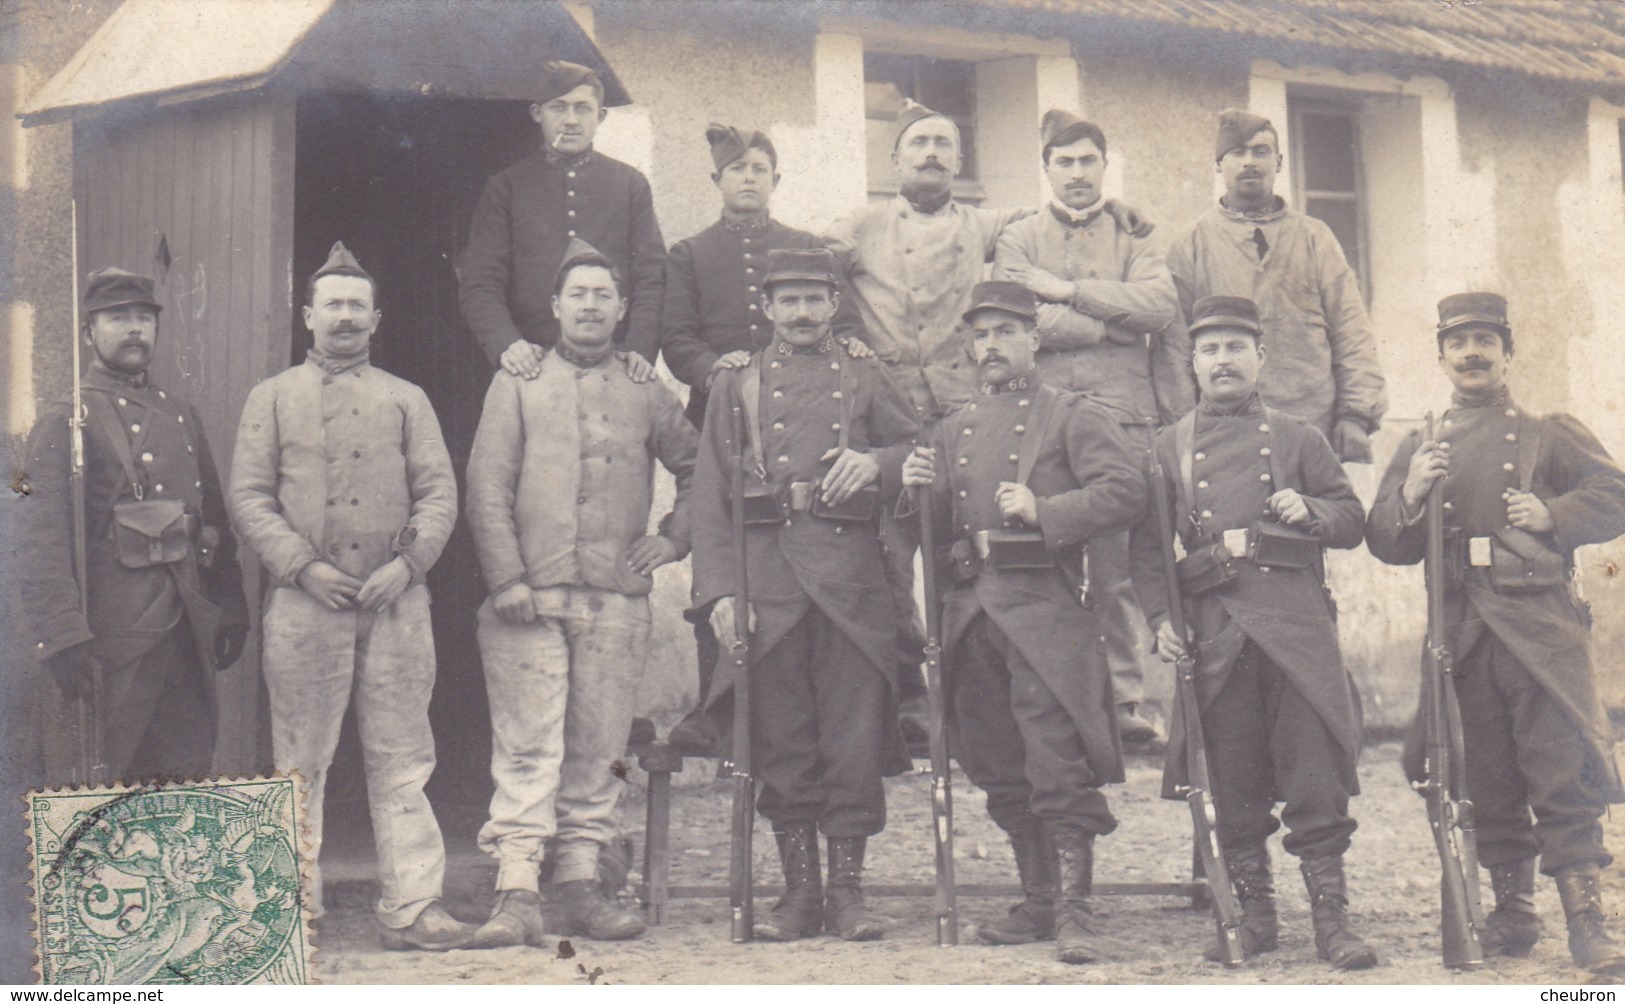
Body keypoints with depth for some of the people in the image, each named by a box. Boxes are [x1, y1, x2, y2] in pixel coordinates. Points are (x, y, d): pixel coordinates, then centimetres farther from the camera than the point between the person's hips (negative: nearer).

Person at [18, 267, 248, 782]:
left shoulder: (182, 416, 17)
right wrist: (63, 637, -19)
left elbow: (216, 520, 21)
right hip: (108, 641, -6)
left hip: (188, 637, 6)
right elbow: (39, 541, -11)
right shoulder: (65, 422, -4)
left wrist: (231, 612, 15)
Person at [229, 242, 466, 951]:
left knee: (402, 760, 1)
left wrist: (408, 562, -9)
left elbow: (439, 493, 8)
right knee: (299, 764, 2)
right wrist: (304, 566, -10)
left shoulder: (406, 400, 14)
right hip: (304, 603, -1)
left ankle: (411, 906, 5)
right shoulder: (273, 398, 10)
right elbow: (249, 498, 2)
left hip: (396, 603, 1)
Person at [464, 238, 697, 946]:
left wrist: (673, 539, 11)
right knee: (526, 748, -8)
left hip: (618, 601, 2)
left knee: (597, 751, 5)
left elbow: (702, 471, 23)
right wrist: (507, 578, -8)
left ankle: (579, 887, 11)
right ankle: (517, 894, -9)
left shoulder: (646, 393, 13)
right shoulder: (517, 384, 8)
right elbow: (487, 489, 1)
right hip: (530, 599, -2)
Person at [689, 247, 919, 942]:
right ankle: (799, 889, 11)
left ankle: (847, 889, 7)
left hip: (852, 578, 0)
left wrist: (874, 462, -9)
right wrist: (718, 591, -4)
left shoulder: (865, 379, 15)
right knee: (782, 742, 2)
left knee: (853, 738, -1)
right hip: (768, 579, 0)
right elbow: (710, 495, 6)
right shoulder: (736, 385, 12)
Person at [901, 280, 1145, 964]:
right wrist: (917, 490, 0)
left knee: (1058, 765, -10)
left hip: (1042, 606, -6)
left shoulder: (1071, 416, 4)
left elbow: (1124, 491, -8)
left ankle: (1073, 910, -9)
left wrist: (1043, 510, -18)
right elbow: (937, 529, 22)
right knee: (1002, 772, 10)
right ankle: (1038, 901, 20)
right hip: (970, 611, 6)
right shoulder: (955, 427, 20)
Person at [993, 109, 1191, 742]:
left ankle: (1125, 699, 2)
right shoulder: (1018, 239, 15)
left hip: (1124, 414, 1)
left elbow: (1160, 304, -2)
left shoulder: (1133, 236, 17)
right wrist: (1114, 322, -2)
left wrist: (1069, 290, -4)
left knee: (1120, 566, -2)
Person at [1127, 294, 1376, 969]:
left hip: (1296, 625, 0)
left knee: (1316, 774, -5)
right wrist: (1161, 620, -2)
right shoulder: (1169, 447, 13)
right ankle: (1254, 913, 16)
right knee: (1234, 786, 4)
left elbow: (1352, 520, 13)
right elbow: (1146, 545, 10)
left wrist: (1309, 510, -8)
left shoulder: (1297, 438, 13)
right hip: (1215, 633, 1)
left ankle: (1331, 919, -1)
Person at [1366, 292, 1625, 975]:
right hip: (1461, 630, 3)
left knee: (1565, 771, -9)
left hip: (1539, 625, -3)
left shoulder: (1549, 434, 11)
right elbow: (1386, 544, 12)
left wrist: (1552, 516, -11)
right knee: (1487, 778, 7)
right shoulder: (1419, 449, 17)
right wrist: (1410, 496, -7)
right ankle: (1512, 912, 19)